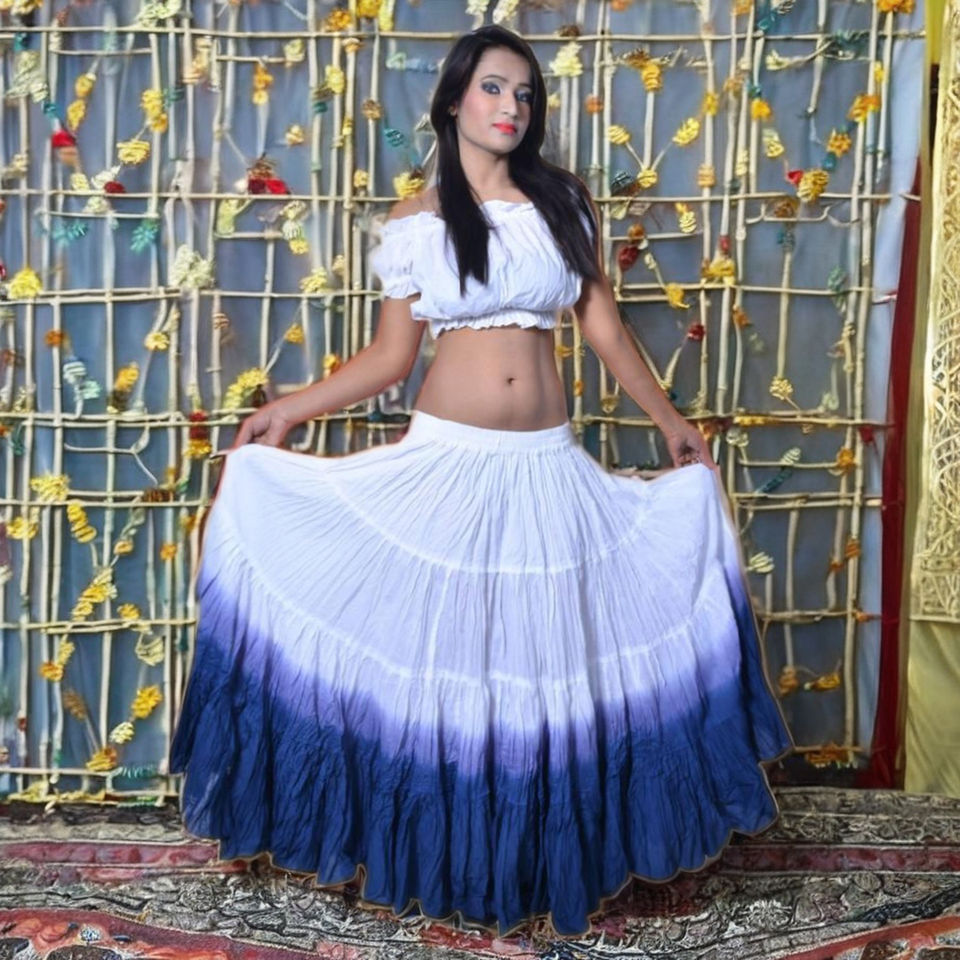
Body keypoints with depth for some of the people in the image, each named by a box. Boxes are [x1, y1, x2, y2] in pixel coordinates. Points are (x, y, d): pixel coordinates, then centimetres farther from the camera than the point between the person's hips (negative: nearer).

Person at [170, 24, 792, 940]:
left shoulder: (562, 202, 7)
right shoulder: (413, 222, 2)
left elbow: (603, 325, 10)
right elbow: (390, 354, 4)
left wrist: (670, 420, 8)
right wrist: (287, 409, -3)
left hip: (546, 464, 2)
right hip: (445, 459, -1)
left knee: (546, 657, 7)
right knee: (436, 652, 3)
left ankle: (544, 856, 26)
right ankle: (442, 861, 22)